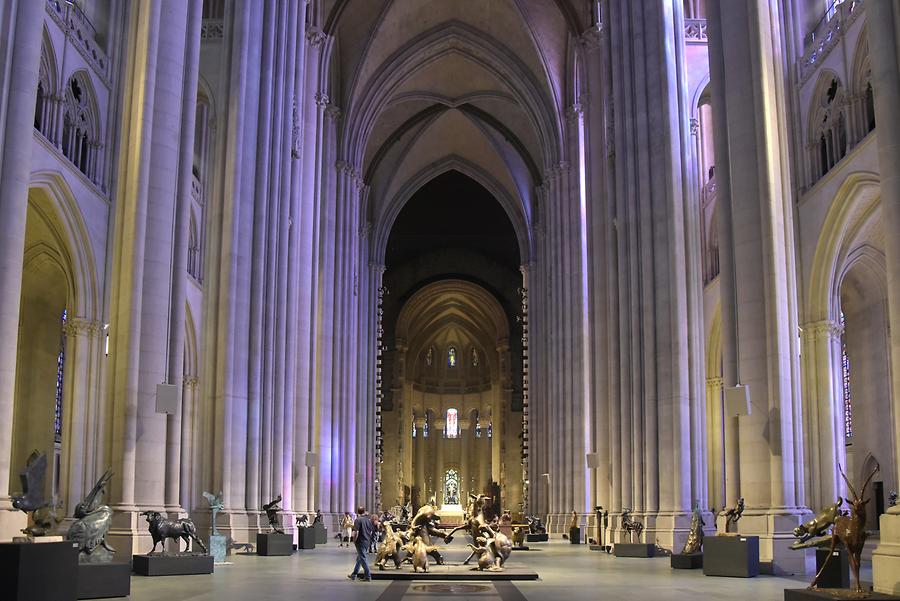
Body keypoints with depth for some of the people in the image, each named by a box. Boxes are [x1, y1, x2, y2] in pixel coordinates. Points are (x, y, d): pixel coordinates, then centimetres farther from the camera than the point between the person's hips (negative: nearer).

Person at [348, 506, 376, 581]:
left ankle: (368, 577, -1)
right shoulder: (369, 520, 7)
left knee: (362, 559, -1)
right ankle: (354, 575, 29)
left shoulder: (358, 520, -15)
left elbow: (356, 532, -21)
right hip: (367, 541, 8)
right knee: (359, 558, 19)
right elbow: (372, 531, 14)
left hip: (360, 542, -8)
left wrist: (354, 540, -7)